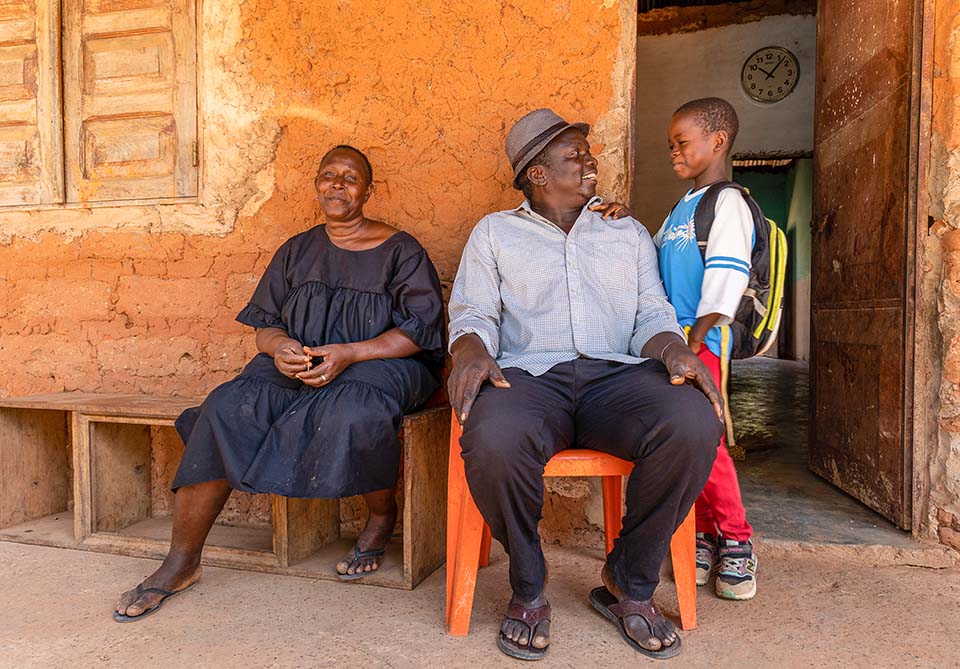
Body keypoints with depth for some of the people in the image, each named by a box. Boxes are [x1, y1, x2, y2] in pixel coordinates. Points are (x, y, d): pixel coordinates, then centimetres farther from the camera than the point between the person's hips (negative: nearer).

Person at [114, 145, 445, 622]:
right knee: (228, 409, -22)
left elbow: (418, 331, -6)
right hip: (295, 366, 4)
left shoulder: (399, 251, 3)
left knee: (353, 412, -38)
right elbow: (264, 324, 14)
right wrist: (280, 345, -12)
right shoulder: (297, 251, 17)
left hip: (379, 364, -4)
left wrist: (349, 354, -20)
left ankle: (382, 515, -7)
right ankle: (181, 563, -13)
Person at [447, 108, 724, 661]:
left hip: (617, 372, 2)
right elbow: (473, 313, 10)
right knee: (494, 441, -38)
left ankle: (630, 584, -6)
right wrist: (472, 350, -15)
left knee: (695, 424, -31)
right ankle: (529, 589, -7)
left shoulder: (629, 232, 26)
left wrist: (673, 347, -8)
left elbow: (653, 314, 17)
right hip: (528, 373, -2)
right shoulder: (495, 232, 20)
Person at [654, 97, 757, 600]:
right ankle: (705, 535, 19)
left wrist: (698, 333, -19)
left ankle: (736, 540, 6)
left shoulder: (727, 202, -5)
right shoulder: (681, 208, 21)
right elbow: (653, 254, 30)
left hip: (702, 342, -8)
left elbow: (727, 273, -15)